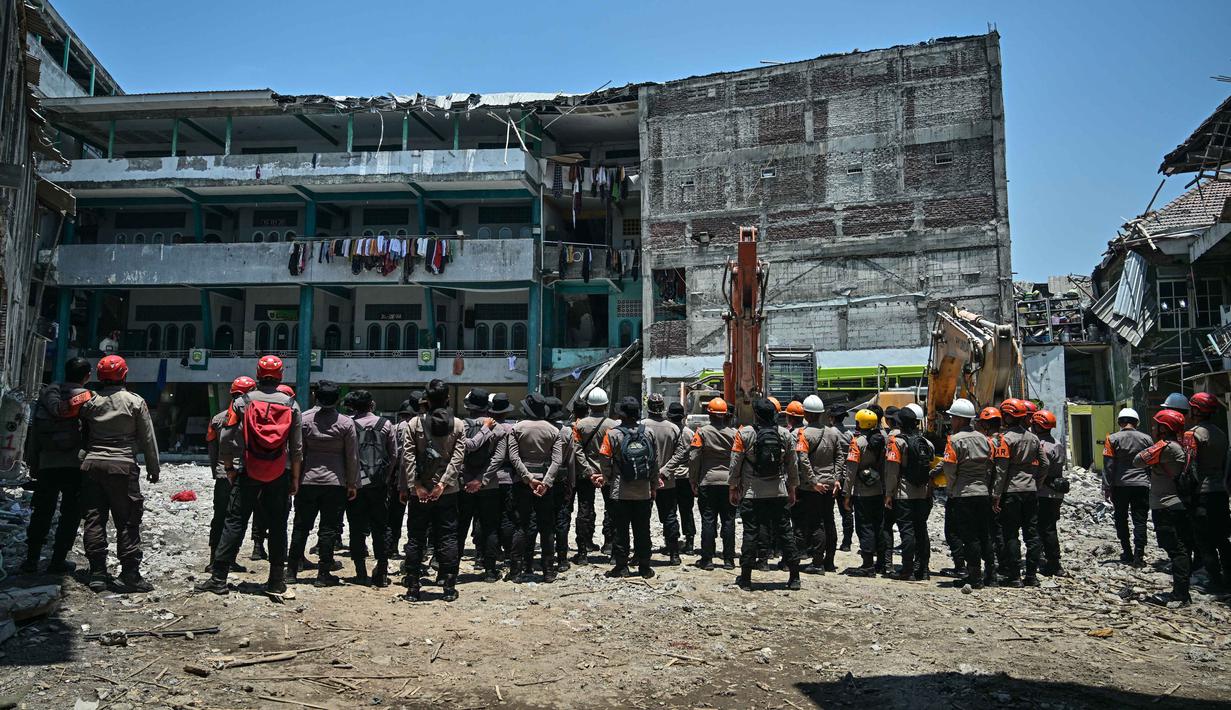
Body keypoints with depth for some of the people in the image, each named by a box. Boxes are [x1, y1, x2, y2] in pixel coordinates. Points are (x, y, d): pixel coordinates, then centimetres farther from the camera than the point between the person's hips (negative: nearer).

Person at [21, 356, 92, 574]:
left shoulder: (47, 393, 6)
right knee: (70, 514, 6)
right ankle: (58, 560, 6)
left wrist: (33, 464, 13)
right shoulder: (88, 398, -5)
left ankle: (31, 559, 13)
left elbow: (35, 431, 7)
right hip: (76, 464, -3)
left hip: (47, 464, 3)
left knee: (41, 513, 13)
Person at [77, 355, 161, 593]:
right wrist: (153, 468, 9)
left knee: (94, 520, 7)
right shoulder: (135, 402, -4)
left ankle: (97, 574, 8)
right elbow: (147, 439, 0)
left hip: (91, 465, 4)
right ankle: (130, 574, 1)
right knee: (127, 521, 1)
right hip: (122, 466, -3)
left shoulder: (89, 401, 5)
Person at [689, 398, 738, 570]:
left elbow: (693, 457, -6)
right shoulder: (733, 433, 1)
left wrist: (693, 481, 3)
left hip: (708, 482, -2)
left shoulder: (702, 432, -6)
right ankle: (729, 559, 11)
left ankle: (707, 559, 4)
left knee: (708, 520, 3)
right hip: (729, 482, 2)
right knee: (728, 520, 8)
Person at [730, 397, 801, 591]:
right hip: (779, 493, 2)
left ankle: (745, 578, 8)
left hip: (752, 493, -2)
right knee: (785, 532, 10)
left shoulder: (744, 434, -7)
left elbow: (735, 464, -4)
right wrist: (792, 489, 18)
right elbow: (793, 465, 8)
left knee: (750, 533, 4)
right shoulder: (785, 434, 2)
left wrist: (733, 488, 5)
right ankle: (794, 577, 14)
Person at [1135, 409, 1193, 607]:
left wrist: (1149, 449, 0)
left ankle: (1180, 596, -7)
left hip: (1166, 507, -9)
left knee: (1176, 550, -8)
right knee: (1183, 550, 11)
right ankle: (1181, 593, 18)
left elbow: (1138, 461, -15)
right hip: (1181, 506, 9)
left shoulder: (1165, 446, -16)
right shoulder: (1181, 446, 13)